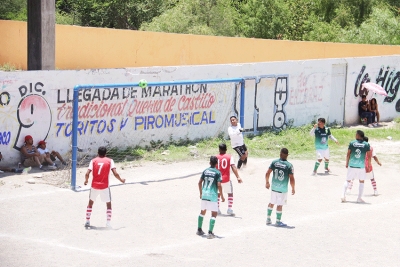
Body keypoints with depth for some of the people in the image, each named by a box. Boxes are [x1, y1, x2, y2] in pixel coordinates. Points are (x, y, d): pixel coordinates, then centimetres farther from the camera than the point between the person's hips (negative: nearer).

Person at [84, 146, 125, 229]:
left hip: (94, 185, 1)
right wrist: (121, 180, 8)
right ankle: (108, 223, 4)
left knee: (90, 203, 20)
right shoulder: (109, 161, 1)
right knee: (108, 204, 13)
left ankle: (87, 222, 17)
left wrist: (86, 180, 13)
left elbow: (87, 173, -7)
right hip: (105, 186, -1)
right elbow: (115, 174, -9)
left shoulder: (93, 161, 3)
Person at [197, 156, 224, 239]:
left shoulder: (205, 171, 6)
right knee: (214, 213, 1)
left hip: (204, 194, 5)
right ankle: (210, 233, -7)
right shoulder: (217, 172, -8)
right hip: (212, 196, -5)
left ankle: (199, 230, 29)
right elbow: (219, 185, -14)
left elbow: (200, 182, 9)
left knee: (202, 212, 21)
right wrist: (222, 196, -5)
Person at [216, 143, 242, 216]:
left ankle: (217, 209, 17)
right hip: (226, 179, -2)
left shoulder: (216, 157, 2)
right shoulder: (229, 157, -3)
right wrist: (238, 177, -21)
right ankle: (229, 209, 3)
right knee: (230, 193, 13)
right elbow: (233, 167, -15)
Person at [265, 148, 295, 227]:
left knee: (271, 203, 20)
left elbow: (267, 173, -1)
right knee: (280, 205, 5)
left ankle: (268, 219, 26)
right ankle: (278, 221, 14)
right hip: (283, 189, -4)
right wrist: (293, 188, 0)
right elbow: (291, 179, -14)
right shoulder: (289, 165, -14)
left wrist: (267, 182, 15)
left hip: (274, 187, 4)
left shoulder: (274, 162, -4)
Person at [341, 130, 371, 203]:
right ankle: (359, 198, 12)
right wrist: (369, 165, 10)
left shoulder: (352, 143, -1)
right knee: (361, 181, 15)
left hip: (351, 165, 1)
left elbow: (348, 154, 1)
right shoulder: (366, 144, -1)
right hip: (361, 166, 0)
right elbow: (369, 156, 0)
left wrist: (347, 163, 12)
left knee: (348, 180, 14)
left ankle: (343, 195, 1)